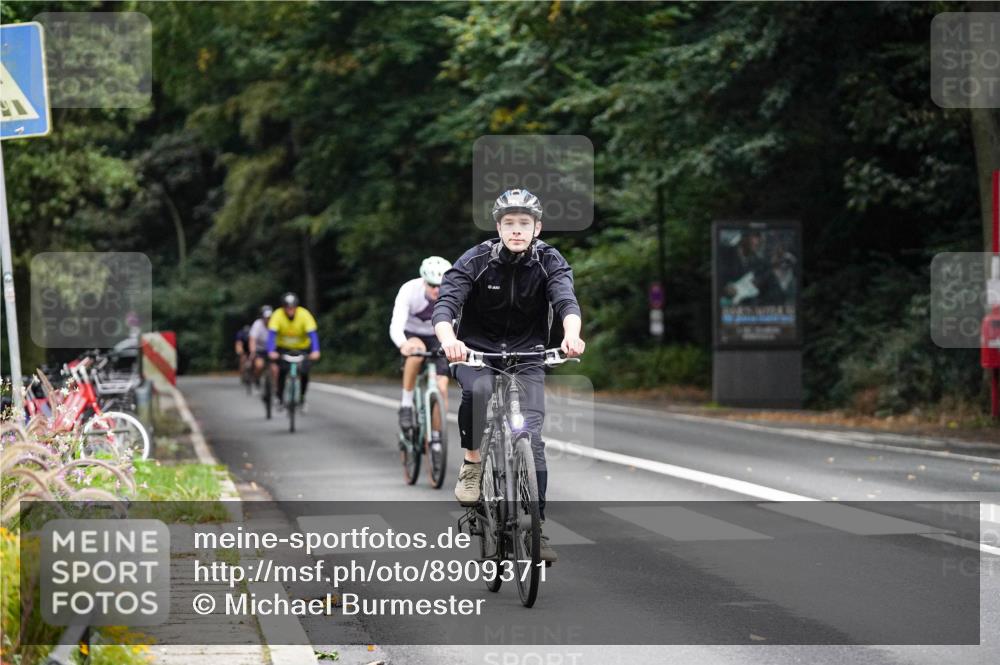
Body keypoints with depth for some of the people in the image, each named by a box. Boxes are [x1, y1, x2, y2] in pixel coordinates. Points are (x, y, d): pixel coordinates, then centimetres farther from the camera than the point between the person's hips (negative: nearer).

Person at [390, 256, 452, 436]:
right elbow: (396, 326, -39)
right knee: (417, 350, -38)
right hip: (411, 335, -2)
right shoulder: (409, 290, -30)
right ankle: (406, 403, -23)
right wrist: (403, 345, -61)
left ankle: (436, 436, 3)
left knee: (441, 388, -14)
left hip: (436, 337, 2)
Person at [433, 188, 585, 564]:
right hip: (476, 353, -1)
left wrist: (572, 335, -48)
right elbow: (445, 303, -24)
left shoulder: (550, 262, -8)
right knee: (478, 389, -36)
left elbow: (566, 301, -25)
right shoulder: (476, 261, -12)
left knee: (531, 438, -14)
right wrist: (448, 339, -47)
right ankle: (472, 463, -14)